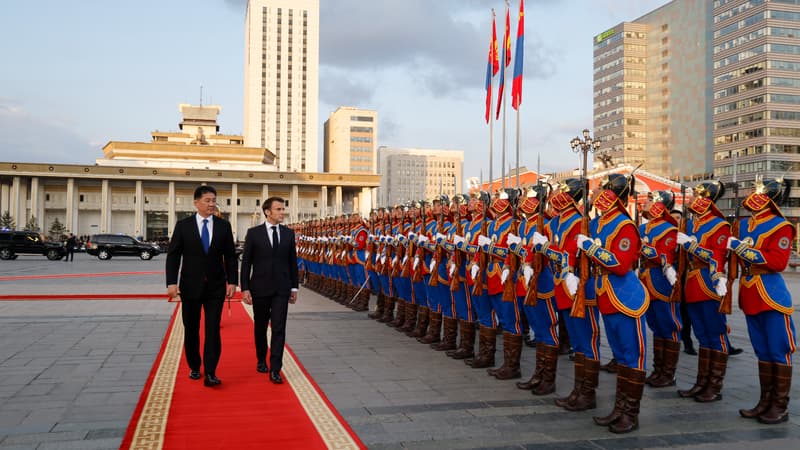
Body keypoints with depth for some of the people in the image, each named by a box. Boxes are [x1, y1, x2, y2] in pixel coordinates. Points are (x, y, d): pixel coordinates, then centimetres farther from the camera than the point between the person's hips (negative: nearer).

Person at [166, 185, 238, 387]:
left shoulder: (223, 225, 2)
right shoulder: (183, 225, -1)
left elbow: (230, 256, 4)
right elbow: (173, 255, -2)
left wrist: (232, 281, -4)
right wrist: (172, 282, -11)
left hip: (215, 287, 0)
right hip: (190, 286, 0)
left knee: (213, 329, -6)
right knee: (191, 329, 11)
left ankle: (210, 374, -5)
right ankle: (194, 367, 29)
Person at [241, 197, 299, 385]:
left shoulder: (289, 233, 5)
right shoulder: (254, 233, -3)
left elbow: (292, 261, 9)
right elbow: (246, 262, -2)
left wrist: (294, 287, 6)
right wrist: (245, 288, -7)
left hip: (281, 288, 1)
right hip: (260, 288, -1)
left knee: (279, 328, -6)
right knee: (260, 327, 14)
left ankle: (275, 370, -4)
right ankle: (261, 360, 34)